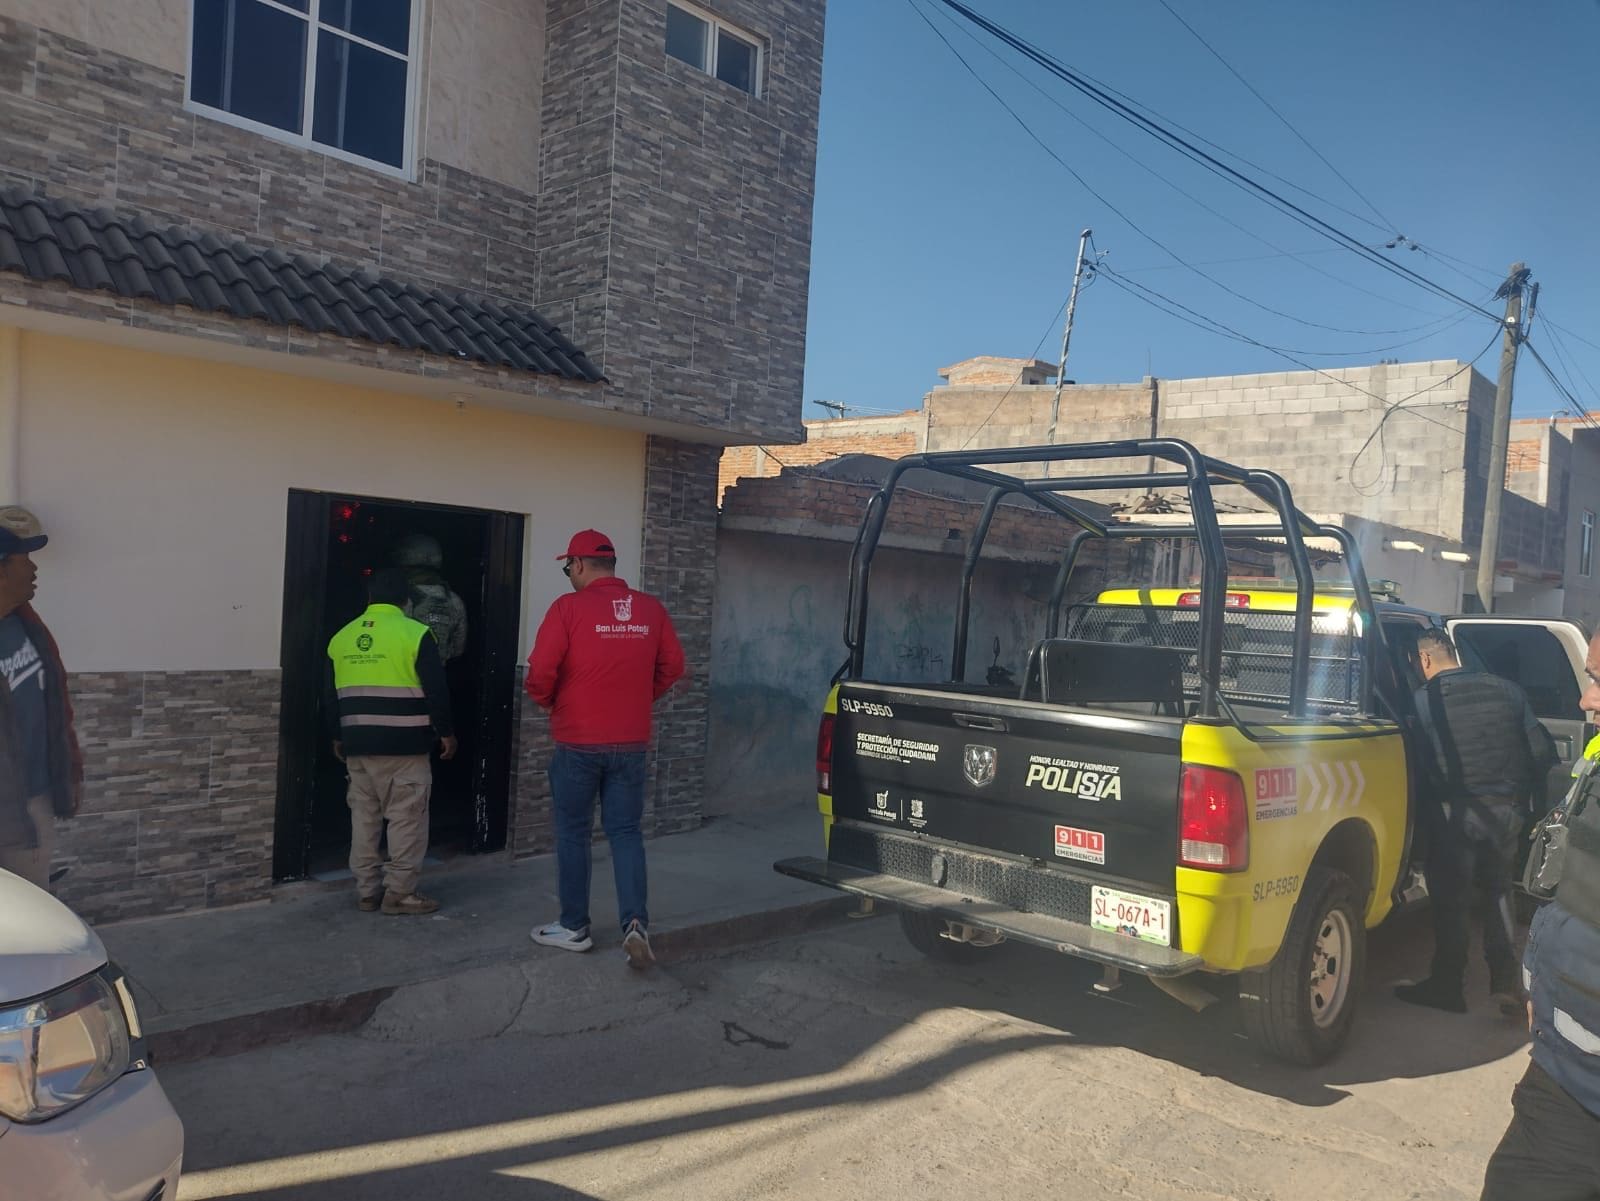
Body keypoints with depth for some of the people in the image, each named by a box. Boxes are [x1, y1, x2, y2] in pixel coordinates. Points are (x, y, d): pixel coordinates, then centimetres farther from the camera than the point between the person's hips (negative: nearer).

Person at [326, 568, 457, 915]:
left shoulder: (342, 637, 9)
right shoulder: (415, 633, -9)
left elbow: (332, 695, 14)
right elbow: (436, 690, -9)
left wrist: (338, 737, 25)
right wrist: (445, 732, 1)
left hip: (358, 744, 6)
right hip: (403, 745, -6)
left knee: (364, 815, 13)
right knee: (407, 817, 2)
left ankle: (367, 891, 18)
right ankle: (400, 892, 4)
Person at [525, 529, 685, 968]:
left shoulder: (569, 607, -10)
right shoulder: (651, 609, 3)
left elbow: (541, 672, -13)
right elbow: (673, 665, 8)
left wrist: (547, 703, 6)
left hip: (578, 742, -3)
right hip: (631, 743, 3)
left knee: (573, 834, 10)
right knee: (626, 832, 10)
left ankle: (574, 927, 19)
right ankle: (636, 923, -4)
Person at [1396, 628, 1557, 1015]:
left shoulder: (1423, 700, -9)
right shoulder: (1505, 690, 3)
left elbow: (1416, 764, -8)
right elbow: (1542, 751, 6)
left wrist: (1424, 808, 9)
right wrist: (1522, 793, 20)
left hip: (1455, 811, -5)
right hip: (1507, 808, 5)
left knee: (1451, 899, 8)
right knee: (1499, 891, 22)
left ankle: (1449, 986, 17)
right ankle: (1506, 982, 21)